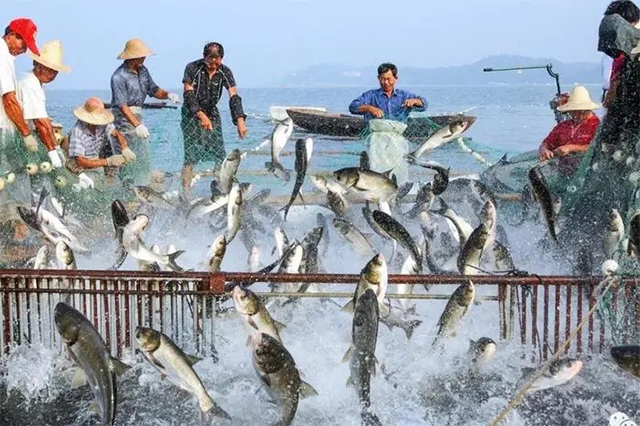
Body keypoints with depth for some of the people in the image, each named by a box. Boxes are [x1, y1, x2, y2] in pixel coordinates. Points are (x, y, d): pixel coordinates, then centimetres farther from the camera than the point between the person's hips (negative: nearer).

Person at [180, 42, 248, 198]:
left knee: (220, 156, -1)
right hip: (192, 115, -4)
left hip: (212, 113, 4)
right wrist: (201, 115, -33)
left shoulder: (225, 72, -4)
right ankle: (185, 194, -9)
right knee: (191, 157, -12)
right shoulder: (192, 68, -14)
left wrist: (240, 120, -27)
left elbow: (234, 97, -12)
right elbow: (189, 95, -19)